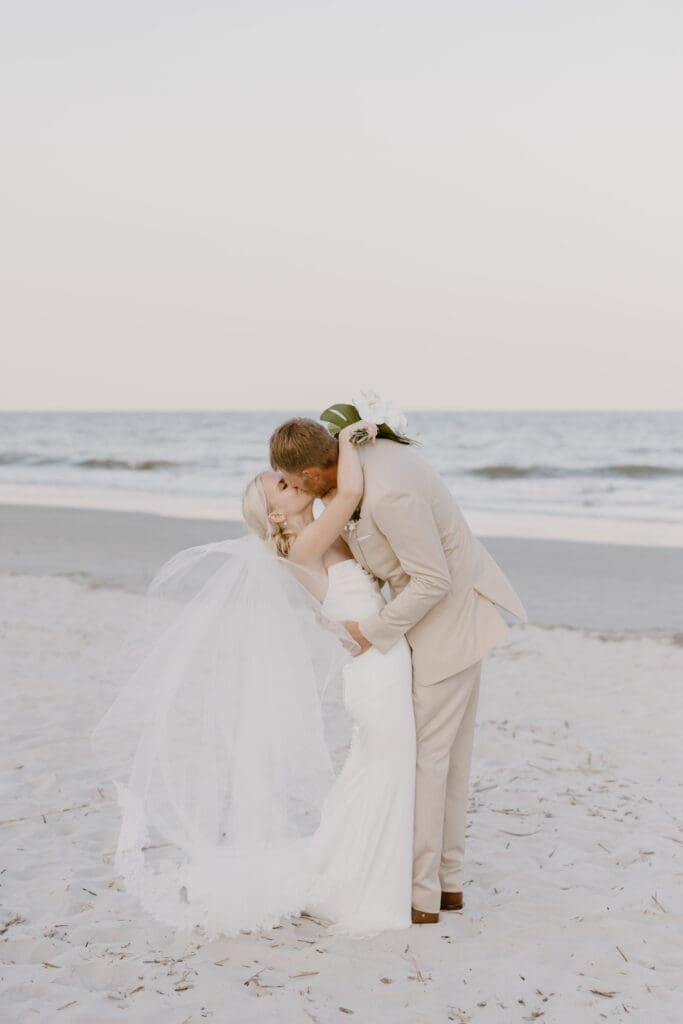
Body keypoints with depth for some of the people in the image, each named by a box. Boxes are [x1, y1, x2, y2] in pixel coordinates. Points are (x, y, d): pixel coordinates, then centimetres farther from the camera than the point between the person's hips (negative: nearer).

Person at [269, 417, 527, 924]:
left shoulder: (388, 494, -31)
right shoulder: (374, 451, -1)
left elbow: (433, 581, -25)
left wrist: (374, 630, -14)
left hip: (451, 617, -10)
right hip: (452, 609, 10)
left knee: (423, 754, -1)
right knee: (449, 752, 16)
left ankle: (420, 895, 9)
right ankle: (448, 880, 26)